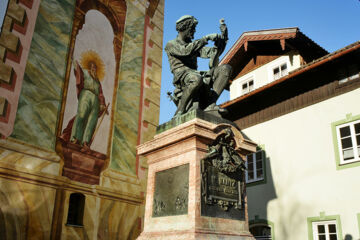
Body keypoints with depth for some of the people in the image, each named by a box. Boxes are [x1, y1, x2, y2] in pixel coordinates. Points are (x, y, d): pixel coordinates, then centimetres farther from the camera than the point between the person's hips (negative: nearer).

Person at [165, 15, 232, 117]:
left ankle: (210, 104, -22)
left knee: (225, 68, -11)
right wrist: (206, 38, -13)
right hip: (182, 77, -7)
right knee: (196, 79, -42)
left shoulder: (193, 45, 30)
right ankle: (180, 111, -23)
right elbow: (186, 50, -14)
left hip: (197, 75, 7)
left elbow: (212, 53, 16)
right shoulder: (171, 44, 9)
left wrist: (221, 40, 0)